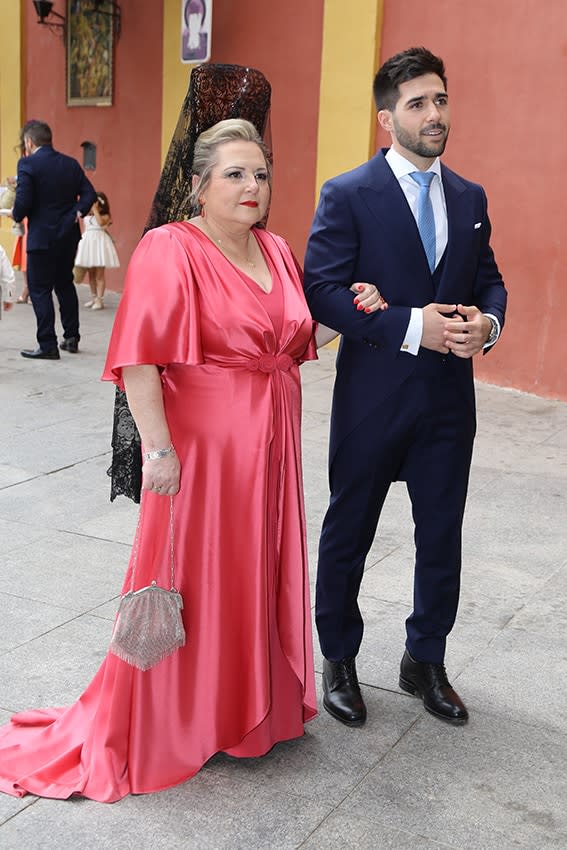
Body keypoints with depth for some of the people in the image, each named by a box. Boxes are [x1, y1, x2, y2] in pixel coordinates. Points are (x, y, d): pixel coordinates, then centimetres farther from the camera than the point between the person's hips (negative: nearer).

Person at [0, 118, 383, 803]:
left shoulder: (276, 251, 10)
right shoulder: (169, 250, -12)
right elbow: (138, 359, -18)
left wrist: (348, 311, 6)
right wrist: (158, 446, -23)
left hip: (269, 446, 7)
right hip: (201, 444, -7)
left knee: (259, 573, 17)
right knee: (191, 579, 5)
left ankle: (252, 704, 37)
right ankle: (167, 723, 25)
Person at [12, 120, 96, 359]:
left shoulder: (28, 164, -12)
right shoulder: (71, 163, 7)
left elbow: (23, 202, -17)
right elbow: (89, 194, 3)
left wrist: (16, 215, 1)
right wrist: (78, 212, 0)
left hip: (42, 237, -6)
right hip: (68, 235, 6)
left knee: (40, 290, 1)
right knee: (65, 284, 20)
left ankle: (48, 346, 1)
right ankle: (71, 337, 25)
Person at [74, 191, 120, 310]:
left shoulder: (105, 216, -4)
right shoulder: (87, 217, 12)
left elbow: (101, 222, -26)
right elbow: (85, 231, 17)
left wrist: (95, 210, -18)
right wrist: (78, 245, 14)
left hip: (99, 242, -6)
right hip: (88, 243, 6)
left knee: (99, 274, -5)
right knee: (91, 273, 11)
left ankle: (99, 299, -3)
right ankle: (93, 297, 21)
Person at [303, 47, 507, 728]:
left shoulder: (470, 198, 9)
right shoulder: (348, 196, -7)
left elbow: (489, 281, 14)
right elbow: (322, 292, -14)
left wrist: (486, 324, -9)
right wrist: (412, 326, -22)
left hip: (449, 398, 5)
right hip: (372, 397, -4)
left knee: (442, 537, 13)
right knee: (348, 532, 10)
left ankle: (425, 662, 34)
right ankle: (338, 660, 31)